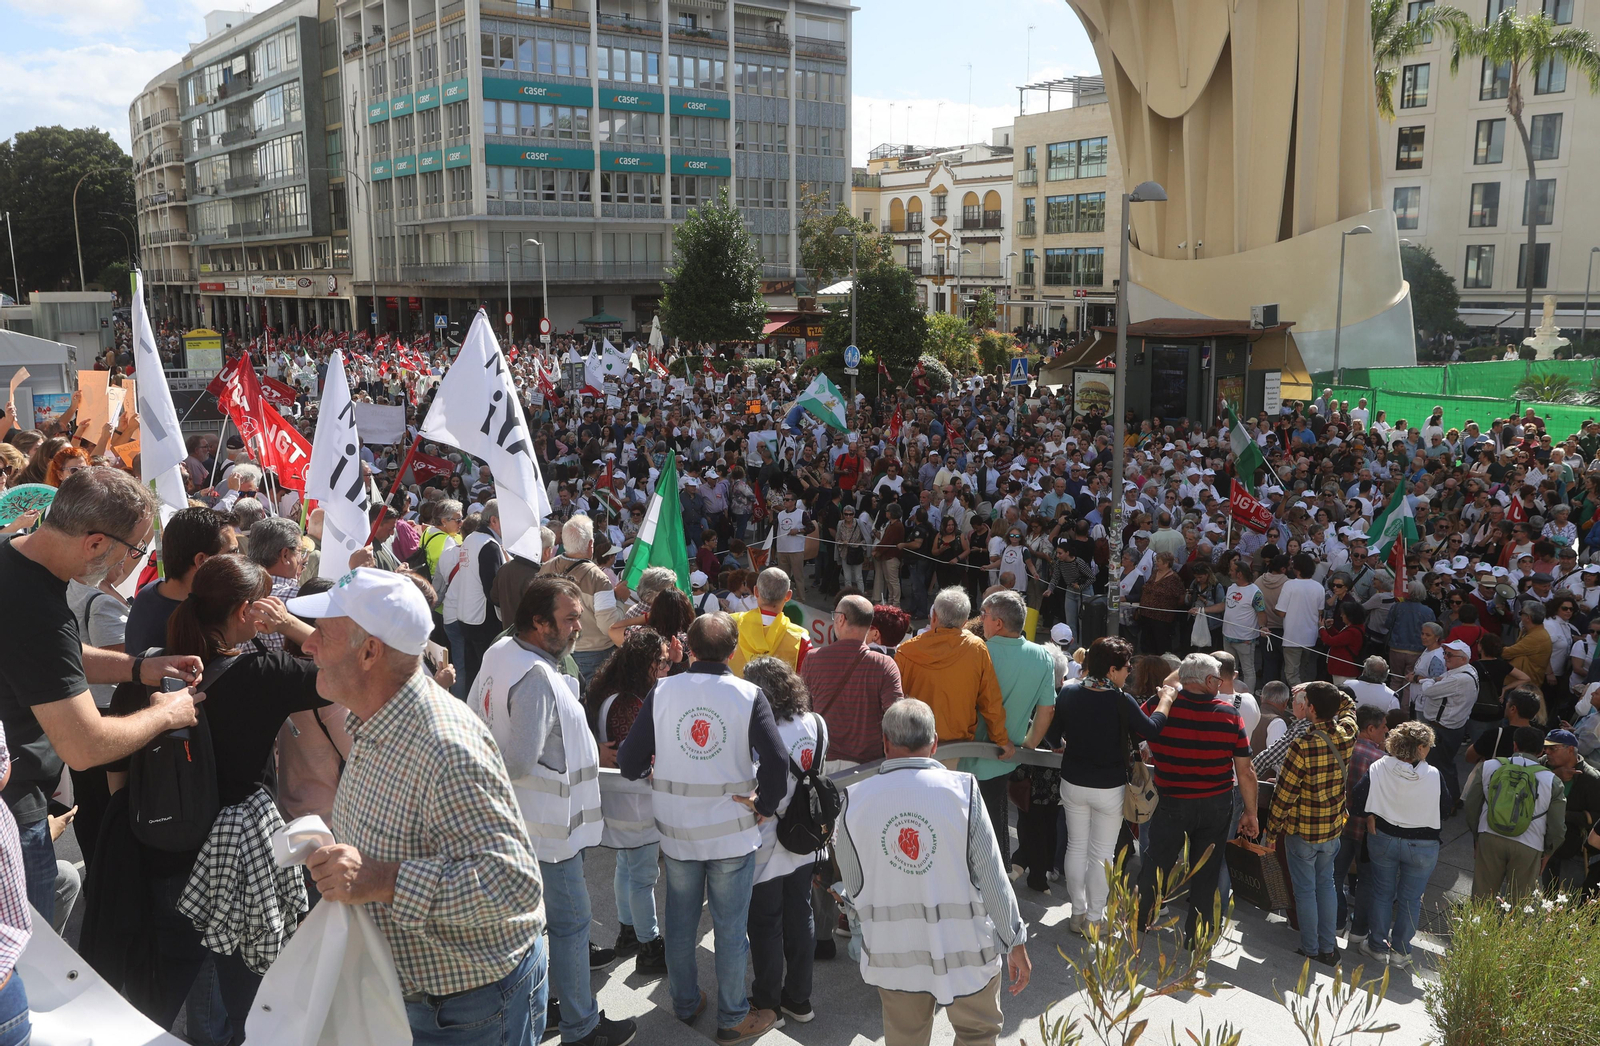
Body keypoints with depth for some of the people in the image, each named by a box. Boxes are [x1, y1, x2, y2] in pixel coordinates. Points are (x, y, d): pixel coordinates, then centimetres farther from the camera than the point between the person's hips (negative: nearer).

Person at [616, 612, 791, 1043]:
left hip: (677, 830, 2)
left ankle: (685, 1002, 37)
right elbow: (777, 761, -21)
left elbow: (629, 761, -5)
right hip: (733, 832, -2)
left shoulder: (662, 692, -6)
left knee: (680, 922, 20)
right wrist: (765, 805, -5)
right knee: (730, 927, 11)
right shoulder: (749, 696, -12)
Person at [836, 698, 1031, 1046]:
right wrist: (1015, 943, 0)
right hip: (964, 948, -1)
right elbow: (992, 877, -12)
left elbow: (853, 886, 0)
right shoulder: (961, 790, -15)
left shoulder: (855, 799, -10)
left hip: (892, 951, 2)